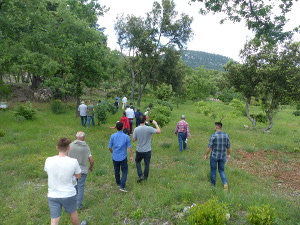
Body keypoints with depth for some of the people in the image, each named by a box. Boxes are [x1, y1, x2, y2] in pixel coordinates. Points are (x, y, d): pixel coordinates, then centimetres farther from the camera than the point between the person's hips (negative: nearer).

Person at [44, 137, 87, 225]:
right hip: (69, 194, -1)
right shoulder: (73, 162, -20)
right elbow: (78, 176, -4)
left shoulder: (48, 160, -13)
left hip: (52, 195, 2)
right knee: (73, 212, 25)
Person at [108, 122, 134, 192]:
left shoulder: (113, 136, -6)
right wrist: (131, 156, 2)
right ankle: (122, 186, -4)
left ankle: (118, 183, 38)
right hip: (123, 157, -2)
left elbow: (109, 147, -1)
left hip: (115, 157, 3)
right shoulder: (126, 137, -10)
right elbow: (129, 147, -8)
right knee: (124, 171, 7)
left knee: (116, 170, 20)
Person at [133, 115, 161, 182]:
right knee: (147, 163, 18)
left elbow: (133, 140, -4)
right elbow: (159, 131, -10)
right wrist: (155, 124, 1)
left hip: (139, 150, 1)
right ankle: (145, 176, 35)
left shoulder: (136, 129, -13)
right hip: (147, 150, -1)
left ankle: (140, 176, 16)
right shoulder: (149, 128, -19)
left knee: (137, 162, 25)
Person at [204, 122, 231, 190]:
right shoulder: (226, 135, -5)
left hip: (214, 156, -3)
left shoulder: (213, 136, -19)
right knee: (221, 170, 17)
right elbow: (228, 147, 2)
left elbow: (209, 147, -16)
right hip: (222, 156, 4)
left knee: (213, 170, 14)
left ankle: (213, 185, 27)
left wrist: (206, 155, -1)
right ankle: (225, 183, -4)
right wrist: (228, 155, 17)